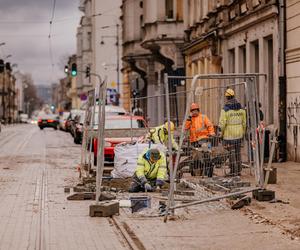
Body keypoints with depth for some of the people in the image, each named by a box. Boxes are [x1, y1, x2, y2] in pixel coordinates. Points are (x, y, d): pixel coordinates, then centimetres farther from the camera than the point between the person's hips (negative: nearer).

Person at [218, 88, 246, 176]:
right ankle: (238, 171, 16)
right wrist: (243, 133, 19)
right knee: (238, 152, 12)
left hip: (229, 135, -5)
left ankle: (234, 172, 1)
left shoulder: (225, 109, -14)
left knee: (231, 153, 0)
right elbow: (244, 122, 9)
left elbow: (222, 123, -15)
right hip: (239, 134, 5)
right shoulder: (241, 108, 4)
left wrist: (221, 134, -2)